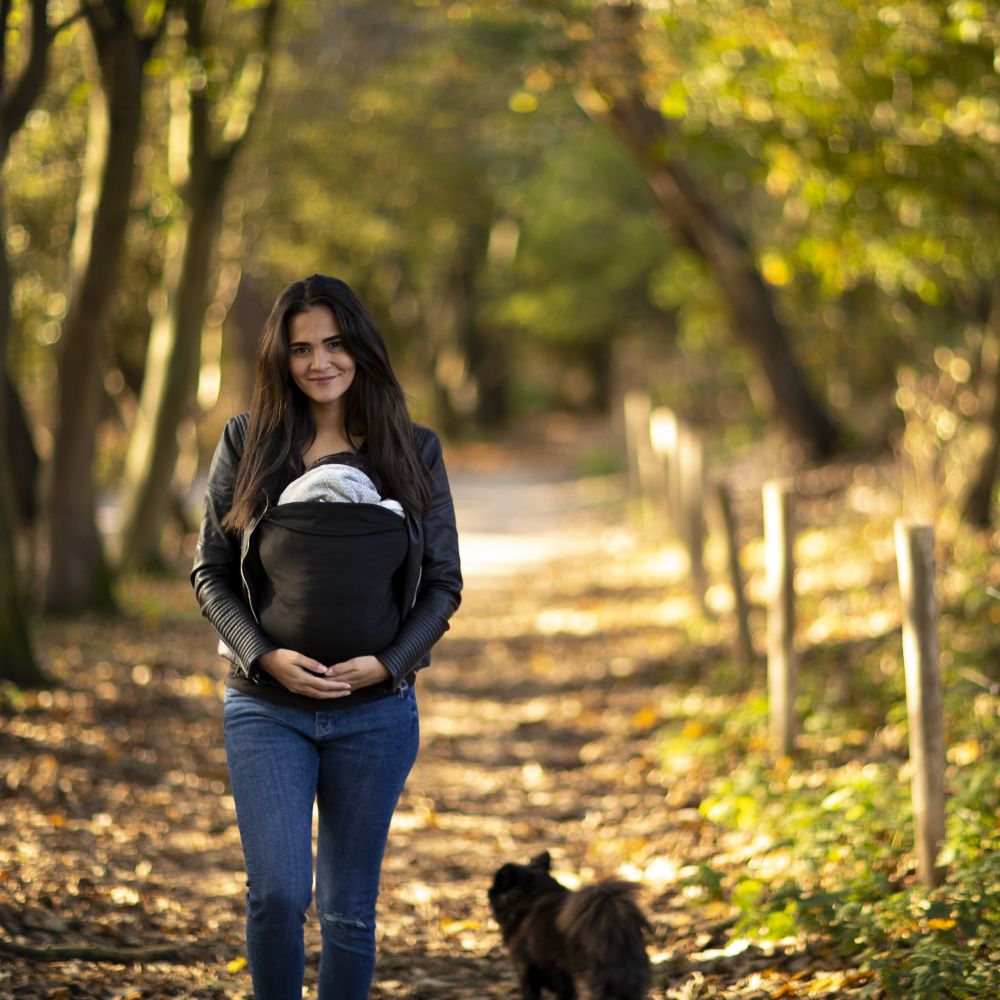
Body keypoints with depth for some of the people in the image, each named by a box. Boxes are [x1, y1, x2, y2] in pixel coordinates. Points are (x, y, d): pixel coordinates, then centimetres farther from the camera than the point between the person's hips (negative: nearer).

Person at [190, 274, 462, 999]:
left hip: (377, 712, 1)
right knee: (278, 892, -11)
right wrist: (264, 654, -13)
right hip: (267, 706, -1)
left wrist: (388, 661, -11)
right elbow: (210, 571, 2)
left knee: (350, 908, 7)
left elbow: (443, 582, 5)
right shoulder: (248, 443, 2)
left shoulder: (414, 450, 3)